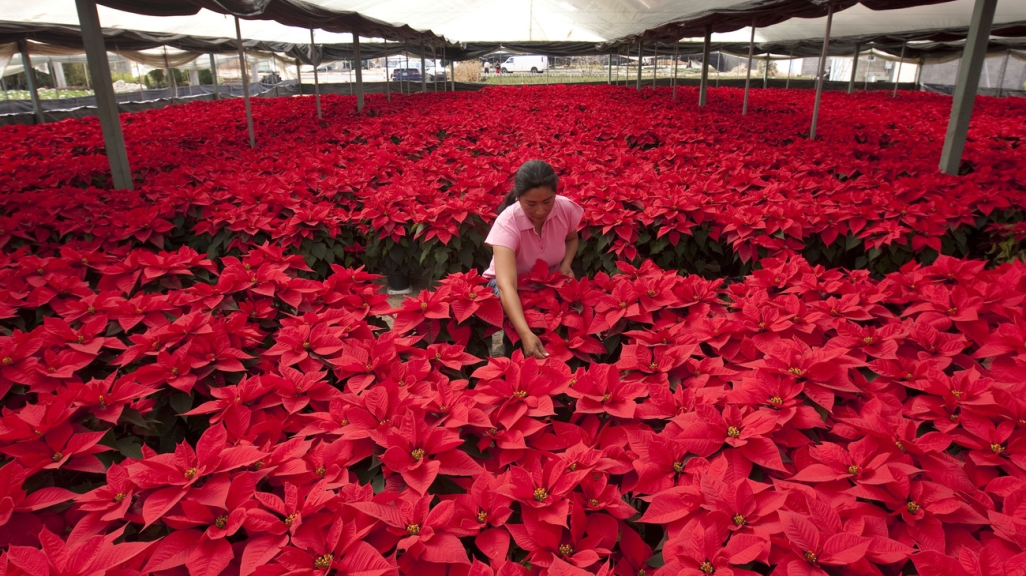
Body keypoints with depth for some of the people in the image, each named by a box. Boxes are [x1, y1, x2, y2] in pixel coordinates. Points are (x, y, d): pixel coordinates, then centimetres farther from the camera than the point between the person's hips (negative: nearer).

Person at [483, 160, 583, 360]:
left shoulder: (566, 208, -19)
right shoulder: (506, 224, -33)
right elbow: (507, 285, -45)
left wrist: (566, 264, -15)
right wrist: (526, 334, -59)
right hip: (515, 284, -3)